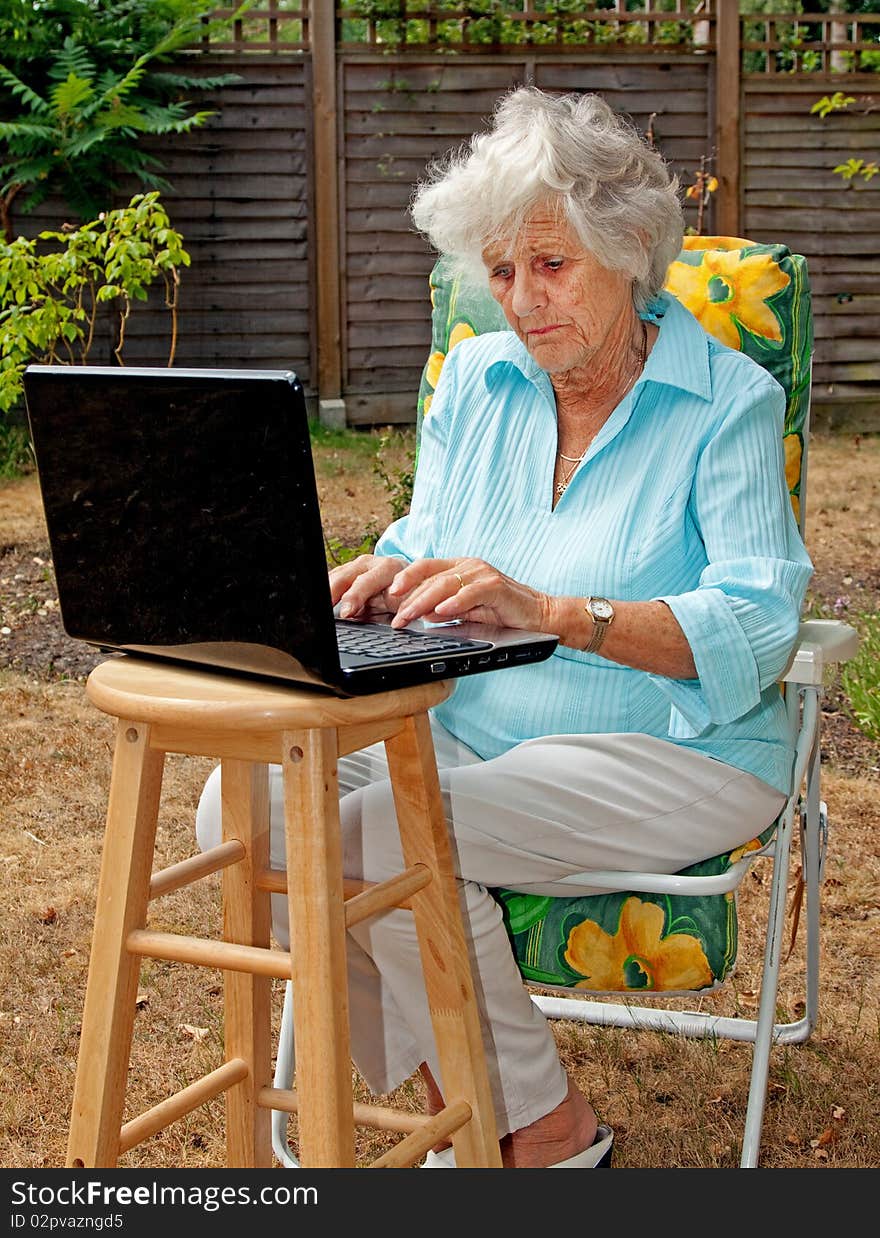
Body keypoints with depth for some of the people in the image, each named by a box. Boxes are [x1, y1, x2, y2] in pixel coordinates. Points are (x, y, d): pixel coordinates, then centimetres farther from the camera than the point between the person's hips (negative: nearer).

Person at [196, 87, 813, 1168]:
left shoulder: (730, 401, -6)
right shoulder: (476, 379, 10)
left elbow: (757, 626, -17)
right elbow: (429, 548, 12)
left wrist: (550, 612, -31)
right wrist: (386, 582, -15)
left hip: (671, 750, -6)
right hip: (472, 731, 6)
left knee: (382, 833, -28)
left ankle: (543, 1128, -6)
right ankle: (456, 1104, -3)